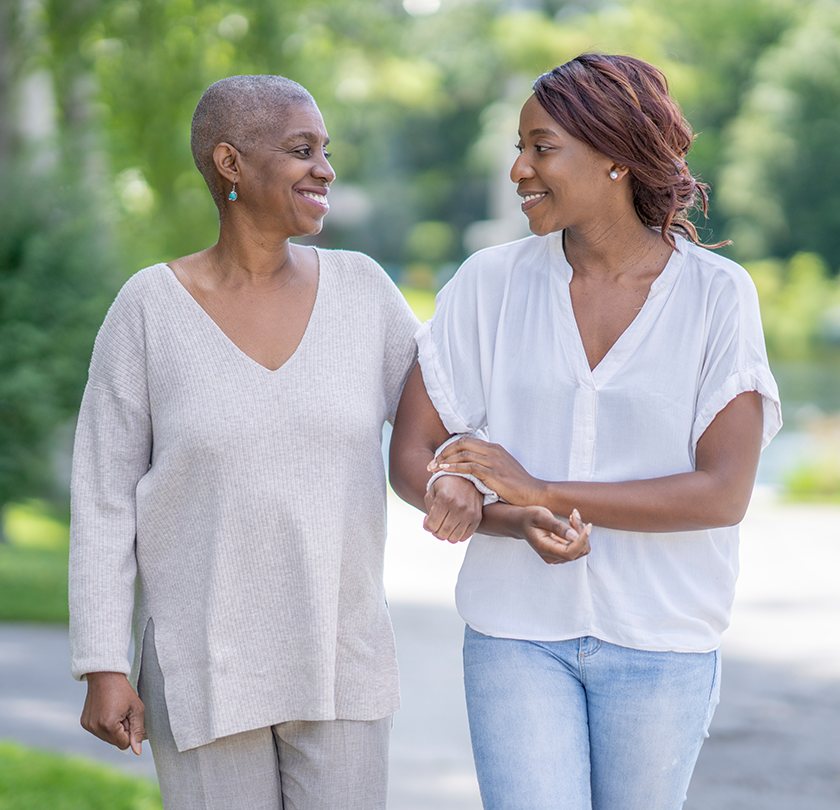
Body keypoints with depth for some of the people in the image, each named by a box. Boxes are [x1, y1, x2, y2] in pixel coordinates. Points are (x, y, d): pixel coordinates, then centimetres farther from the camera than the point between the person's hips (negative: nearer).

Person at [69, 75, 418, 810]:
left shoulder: (362, 289, -1)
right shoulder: (150, 308, -8)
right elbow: (105, 498, -5)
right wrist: (104, 668, -8)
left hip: (339, 661, 2)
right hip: (204, 665, -2)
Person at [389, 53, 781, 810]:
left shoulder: (718, 295, -10)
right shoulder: (490, 284, -5)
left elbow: (725, 493, -17)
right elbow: (409, 460, -4)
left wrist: (541, 491, -24)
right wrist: (515, 524, -23)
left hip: (659, 639, 0)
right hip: (520, 632, 1)